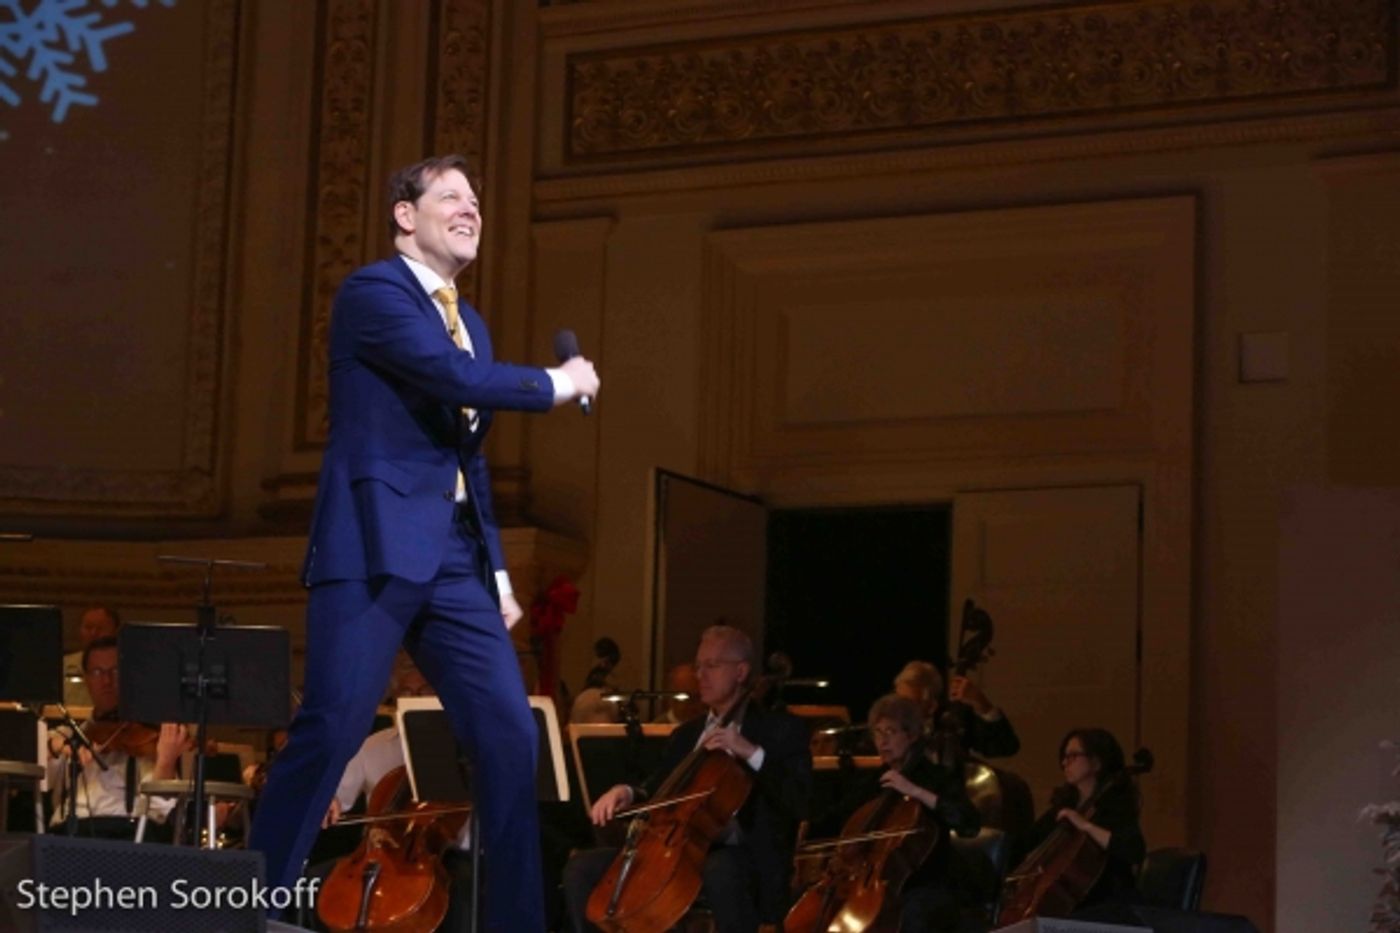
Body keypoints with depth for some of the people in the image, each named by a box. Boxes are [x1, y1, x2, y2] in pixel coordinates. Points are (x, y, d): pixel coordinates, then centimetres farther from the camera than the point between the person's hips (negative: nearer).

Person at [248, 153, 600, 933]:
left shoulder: (470, 323, 23)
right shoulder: (373, 290, -3)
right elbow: (455, 378, -18)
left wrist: (497, 567, 19)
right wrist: (556, 385, -4)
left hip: (454, 554, 8)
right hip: (377, 543, -8)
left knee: (511, 732, 1)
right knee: (332, 727, -12)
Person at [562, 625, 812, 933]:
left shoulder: (781, 730, 3)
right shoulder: (686, 734, 22)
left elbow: (801, 804, -10)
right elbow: (658, 794, 21)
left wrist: (753, 754, -20)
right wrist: (628, 793, -2)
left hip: (745, 857, -6)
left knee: (720, 871, -42)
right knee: (582, 869, -8)